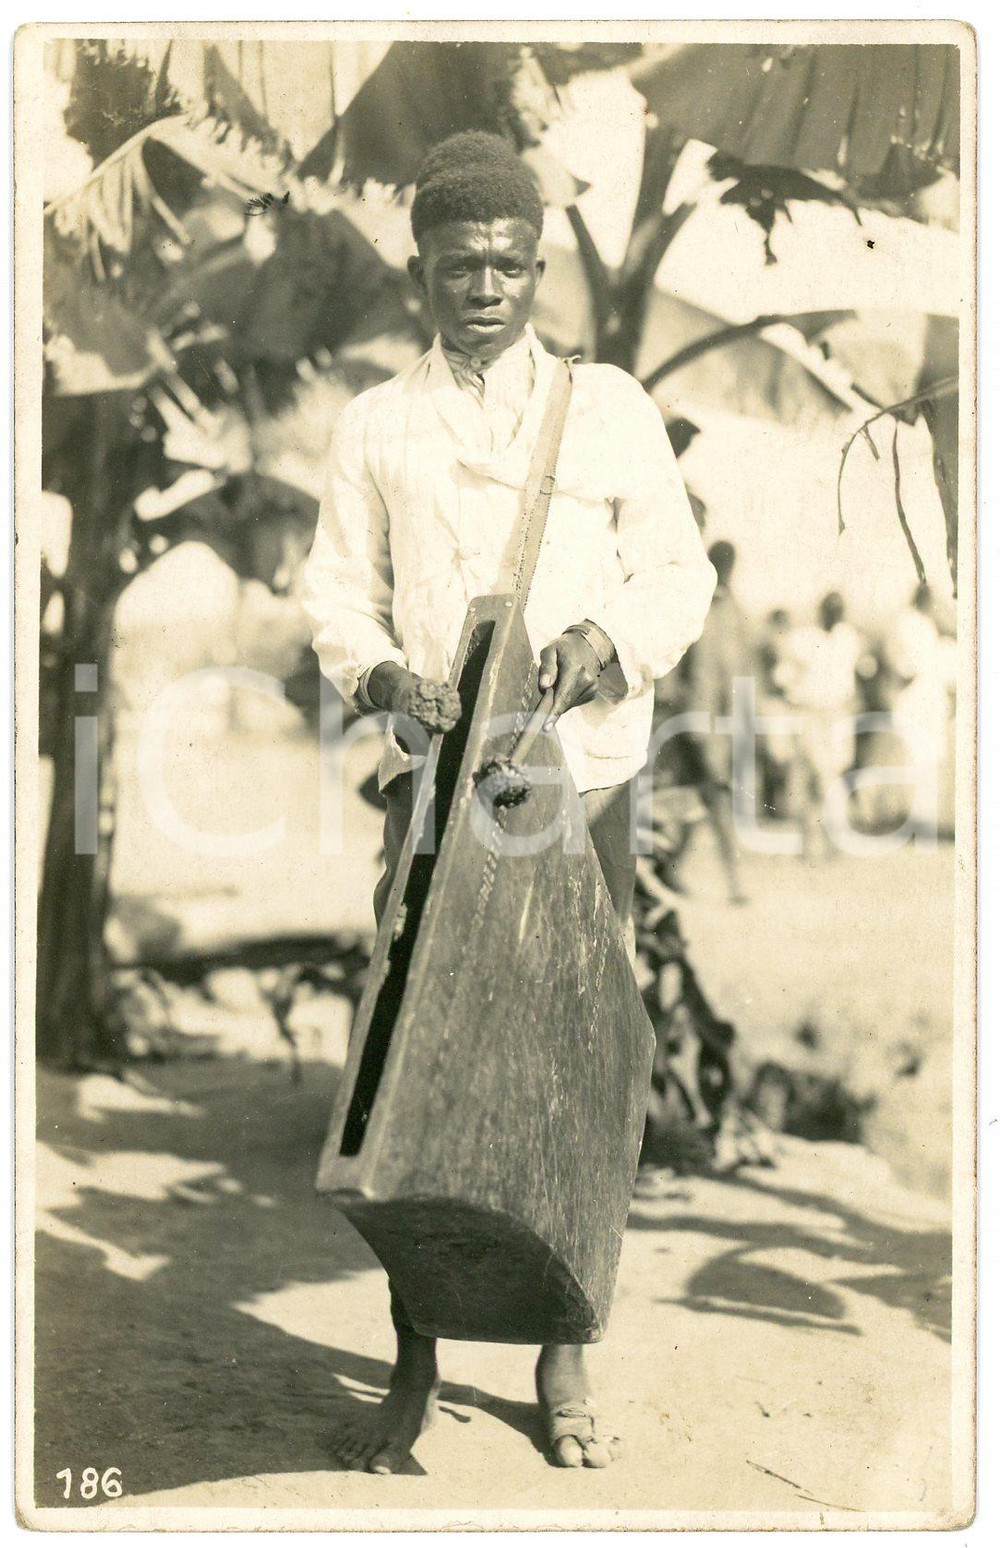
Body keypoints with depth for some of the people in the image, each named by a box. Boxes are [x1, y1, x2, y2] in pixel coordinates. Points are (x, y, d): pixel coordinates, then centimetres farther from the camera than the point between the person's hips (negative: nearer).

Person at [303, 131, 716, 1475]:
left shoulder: (611, 406, 9)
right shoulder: (377, 425, 10)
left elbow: (681, 574, 8)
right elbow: (338, 592, 10)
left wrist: (609, 639, -12)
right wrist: (381, 672, -10)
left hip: (581, 775, 0)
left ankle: (565, 1362, 16)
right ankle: (414, 1369, 8)